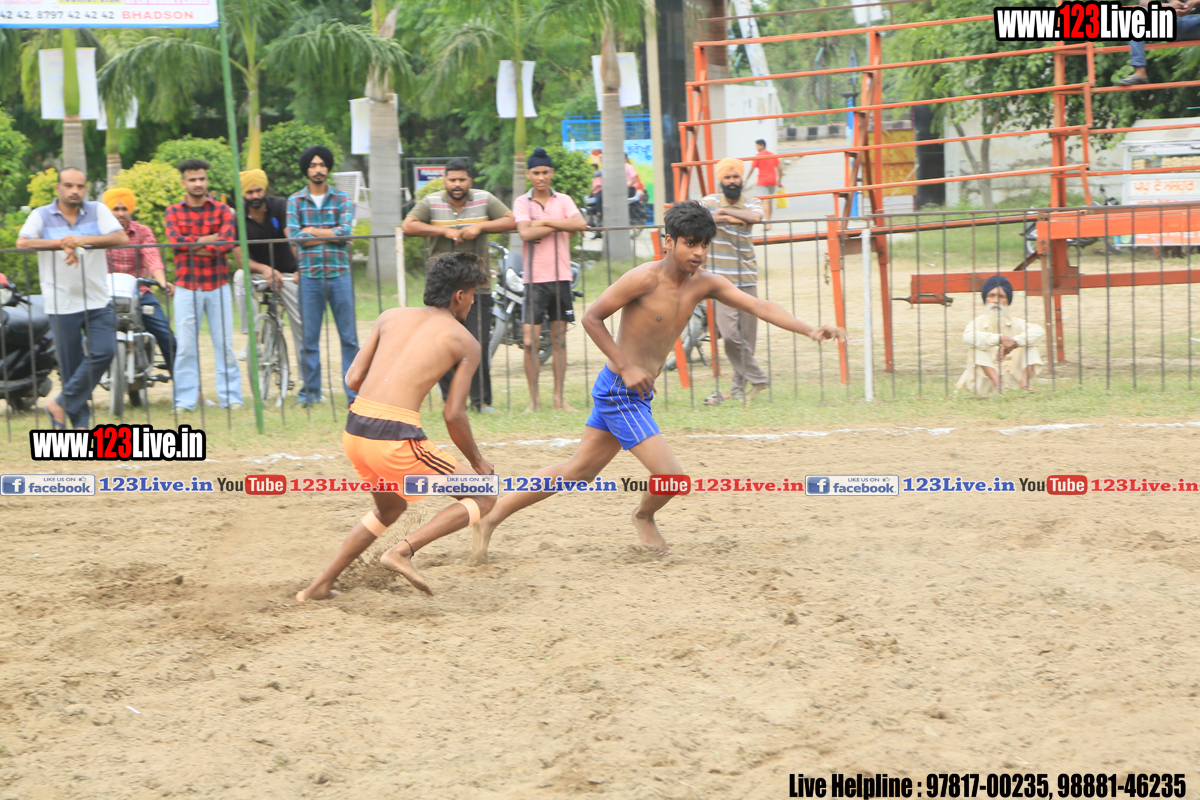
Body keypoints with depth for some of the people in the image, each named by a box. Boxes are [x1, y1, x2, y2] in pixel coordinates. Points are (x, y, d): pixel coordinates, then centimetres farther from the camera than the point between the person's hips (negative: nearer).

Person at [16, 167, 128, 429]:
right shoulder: (42, 215, 3)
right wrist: (61, 243, -21)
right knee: (70, 364, 1)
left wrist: (83, 240, -20)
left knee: (104, 351, -13)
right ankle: (80, 421, 10)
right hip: (62, 305, -1)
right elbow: (22, 242, -12)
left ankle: (62, 404, -1)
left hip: (98, 301, 1)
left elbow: (121, 238, -8)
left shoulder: (98, 211, 6)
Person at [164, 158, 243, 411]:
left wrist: (193, 245, -12)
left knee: (224, 344, 2)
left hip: (218, 286, 1)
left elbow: (228, 241, -9)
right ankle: (185, 399, 3)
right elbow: (175, 240, -10)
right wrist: (209, 240, -9)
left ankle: (230, 397, 7)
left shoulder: (222, 210, 7)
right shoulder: (174, 212, 7)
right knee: (186, 345, -2)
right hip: (187, 287, -1)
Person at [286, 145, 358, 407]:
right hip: (309, 275, 0)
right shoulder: (295, 201, 8)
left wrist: (310, 231, -6)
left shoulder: (342, 199, 7)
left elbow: (346, 230, -9)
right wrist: (330, 235, -7)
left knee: (349, 336, -1)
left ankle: (354, 391, 3)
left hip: (339, 273, 0)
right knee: (309, 337, 3)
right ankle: (310, 390, 12)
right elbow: (294, 236, -5)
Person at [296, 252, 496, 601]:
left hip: (353, 429, 7)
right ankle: (404, 549, -7)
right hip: (395, 438, -7)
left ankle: (319, 585, 30)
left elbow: (353, 378, 11)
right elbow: (453, 415, 0)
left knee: (389, 509, 34)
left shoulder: (391, 317, 17)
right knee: (483, 497, 9)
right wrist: (477, 461, 15)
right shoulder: (466, 342, 5)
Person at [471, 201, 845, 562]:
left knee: (579, 470, 15)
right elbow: (591, 317, -13)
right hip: (617, 392, -8)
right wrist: (625, 367, -17)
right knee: (672, 477, -11)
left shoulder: (704, 283, 2)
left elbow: (759, 306, -2)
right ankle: (643, 517, 22)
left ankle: (490, 517, 22)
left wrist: (809, 330, -15)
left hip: (636, 393, 8)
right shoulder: (646, 278, -18)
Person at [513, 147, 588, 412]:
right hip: (535, 279, -2)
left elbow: (580, 224, -11)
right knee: (530, 342, -6)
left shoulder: (563, 201, 7)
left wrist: (545, 221, -13)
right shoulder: (522, 203, 2)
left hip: (560, 278, 2)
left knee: (559, 340, 7)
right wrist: (559, 226, -11)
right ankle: (534, 399, 3)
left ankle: (559, 398, 13)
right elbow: (525, 233, -15)